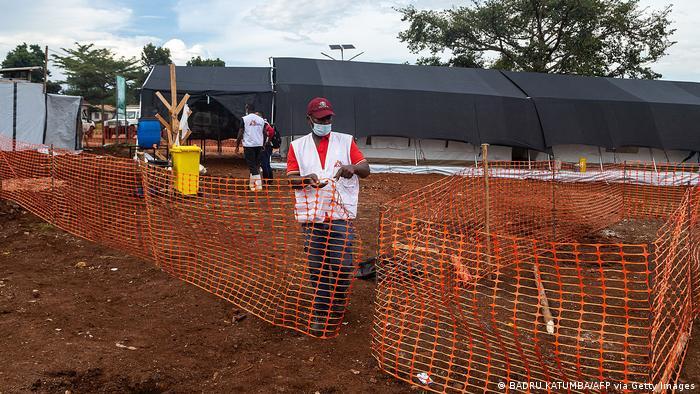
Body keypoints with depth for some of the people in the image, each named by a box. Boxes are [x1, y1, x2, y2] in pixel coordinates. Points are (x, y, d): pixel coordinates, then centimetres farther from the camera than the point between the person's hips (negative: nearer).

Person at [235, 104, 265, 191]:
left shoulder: (244, 119, -5)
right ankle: (252, 184, 22)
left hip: (249, 145, -4)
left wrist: (237, 146, 2)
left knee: (252, 166, -2)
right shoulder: (261, 119, 8)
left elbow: (240, 133, -6)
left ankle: (258, 184, -11)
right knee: (256, 165, 14)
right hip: (259, 145, 4)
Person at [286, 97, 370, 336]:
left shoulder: (346, 141, 7)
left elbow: (366, 170, 3)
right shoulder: (298, 146, 9)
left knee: (342, 265, -5)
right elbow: (291, 179, 2)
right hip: (311, 215, 1)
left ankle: (337, 309, 18)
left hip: (341, 213, -1)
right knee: (316, 267, 5)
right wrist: (307, 179, -21)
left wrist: (353, 168, -21)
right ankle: (320, 315, 19)